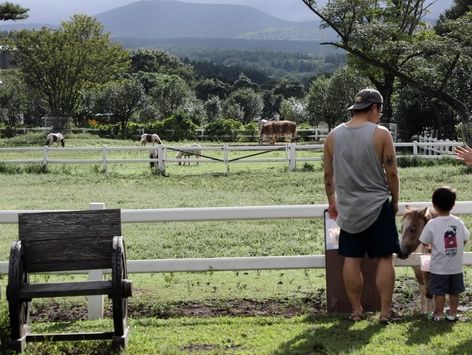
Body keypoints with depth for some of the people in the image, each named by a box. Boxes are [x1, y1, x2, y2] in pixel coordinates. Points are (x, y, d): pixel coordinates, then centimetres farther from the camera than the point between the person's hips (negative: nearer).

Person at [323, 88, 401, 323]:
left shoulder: (333, 136, 3)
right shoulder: (380, 134, -9)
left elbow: (328, 174, 9)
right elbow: (391, 173, -9)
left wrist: (332, 202, 22)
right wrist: (395, 200, 5)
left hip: (348, 209, 3)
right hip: (377, 206, -3)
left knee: (351, 260, 9)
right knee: (384, 258, 4)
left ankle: (356, 310, 13)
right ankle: (385, 311, 4)